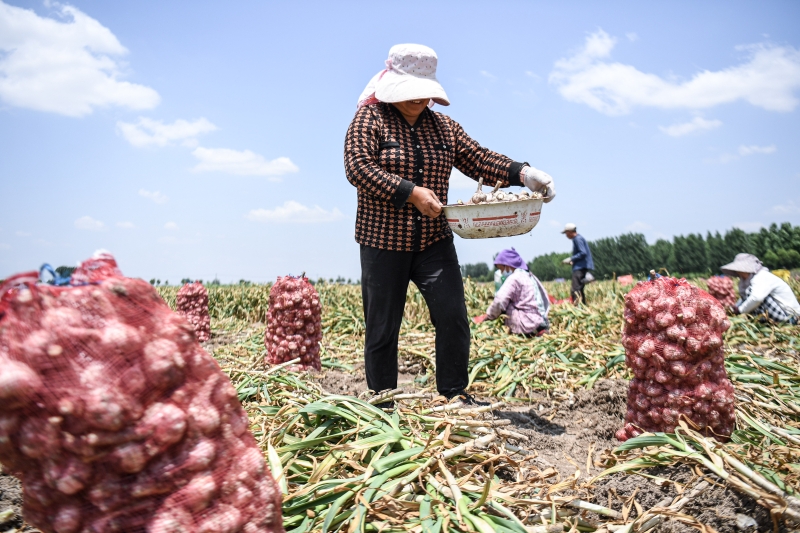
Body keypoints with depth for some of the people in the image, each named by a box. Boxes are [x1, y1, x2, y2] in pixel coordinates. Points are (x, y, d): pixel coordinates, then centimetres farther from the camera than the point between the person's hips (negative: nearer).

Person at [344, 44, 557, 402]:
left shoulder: (443, 126, 13)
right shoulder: (370, 119, -2)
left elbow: (477, 159, 8)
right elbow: (358, 168, -15)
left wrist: (522, 173, -10)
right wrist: (411, 192, -22)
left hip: (434, 242, 4)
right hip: (384, 242, -3)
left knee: (453, 317, -6)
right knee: (382, 328, 5)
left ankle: (453, 395, 11)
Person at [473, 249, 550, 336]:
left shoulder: (514, 278, -9)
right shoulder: (530, 276, 17)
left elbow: (499, 301, -20)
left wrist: (488, 316, -4)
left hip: (529, 324, -9)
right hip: (542, 322, 9)